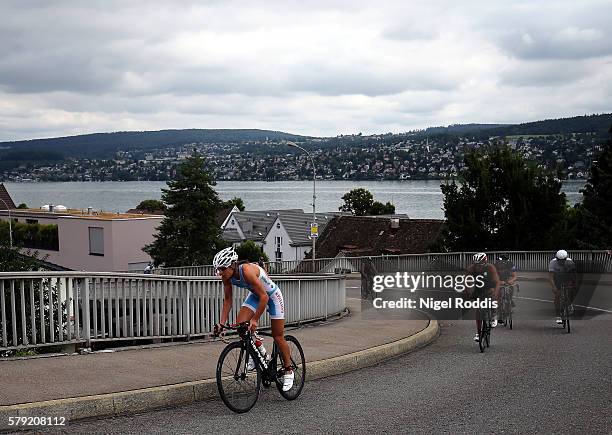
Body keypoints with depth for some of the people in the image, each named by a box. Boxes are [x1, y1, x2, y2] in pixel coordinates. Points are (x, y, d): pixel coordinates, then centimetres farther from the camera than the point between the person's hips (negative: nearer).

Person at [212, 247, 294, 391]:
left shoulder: (247, 270, -38)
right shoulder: (227, 277, -17)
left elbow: (264, 297, -35)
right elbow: (227, 300, -6)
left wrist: (254, 320, -34)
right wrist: (222, 324, -12)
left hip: (271, 296, -6)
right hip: (255, 295, 6)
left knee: (278, 336, 1)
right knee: (240, 324, -15)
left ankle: (288, 372, 17)